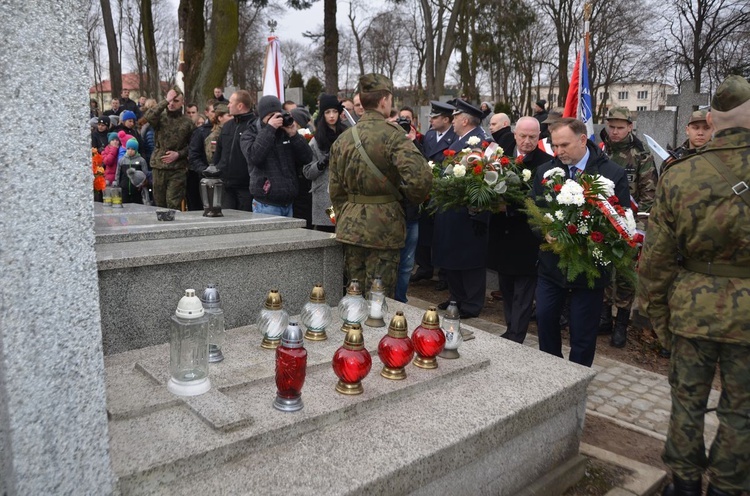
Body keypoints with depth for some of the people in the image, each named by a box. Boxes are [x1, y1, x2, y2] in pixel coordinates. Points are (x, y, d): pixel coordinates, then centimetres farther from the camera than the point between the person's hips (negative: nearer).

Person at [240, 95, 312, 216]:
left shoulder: (286, 133, 13)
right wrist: (269, 129, -15)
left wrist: (294, 135, -7)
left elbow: (307, 157, 4)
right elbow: (254, 157, -18)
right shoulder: (249, 136, 4)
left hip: (288, 203, 5)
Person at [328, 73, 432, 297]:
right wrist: (412, 197, -3)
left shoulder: (343, 138, 7)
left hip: (350, 226, 6)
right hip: (383, 227, -6)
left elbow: (335, 189, 12)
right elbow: (421, 177, -24)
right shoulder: (392, 135, -13)